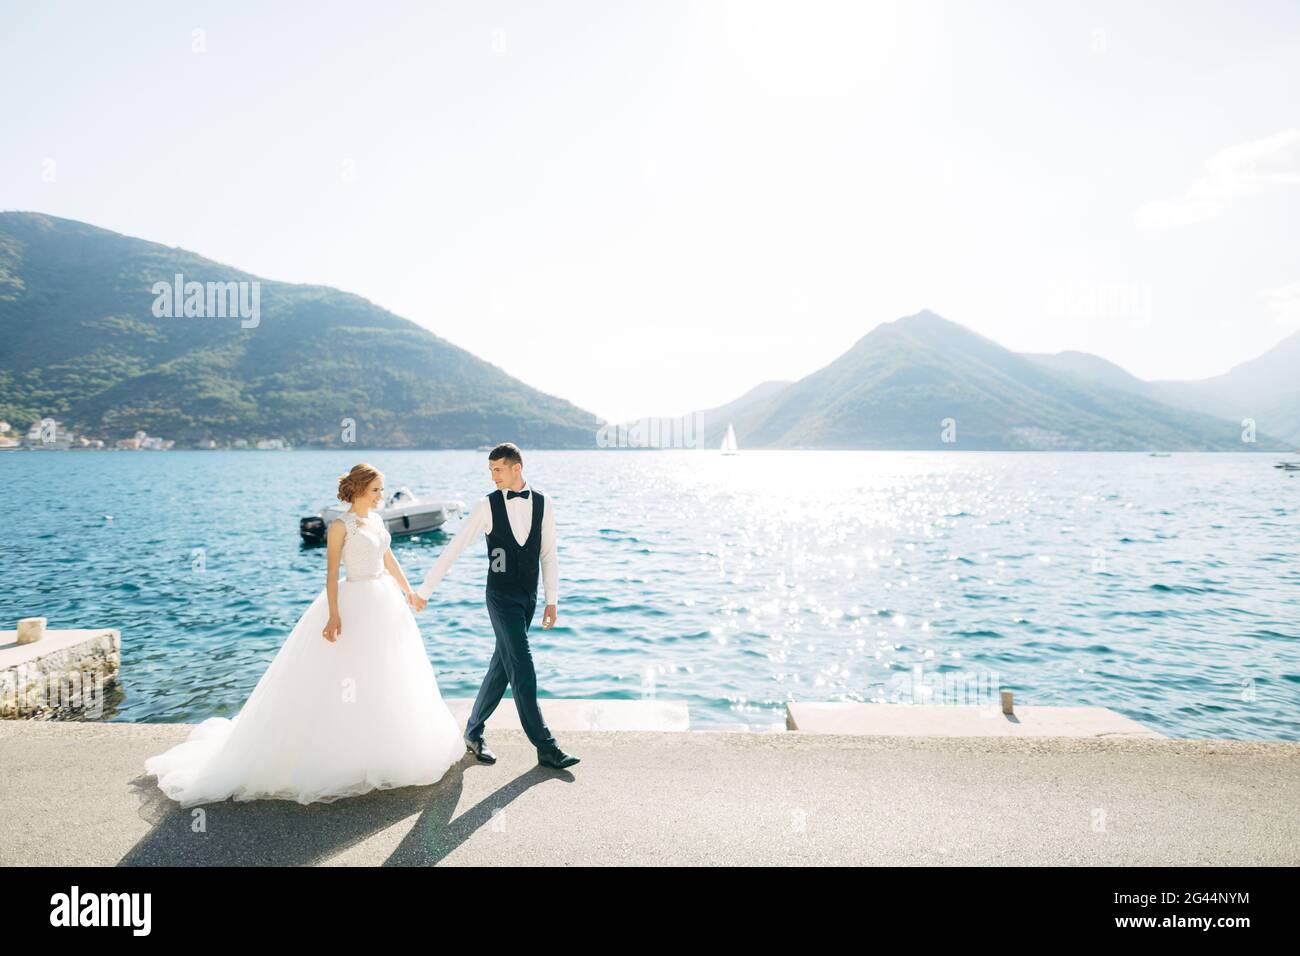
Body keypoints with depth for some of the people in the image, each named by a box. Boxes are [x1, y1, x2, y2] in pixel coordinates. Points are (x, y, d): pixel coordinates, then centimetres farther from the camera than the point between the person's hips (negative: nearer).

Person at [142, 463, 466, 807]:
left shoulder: (376, 520, 9)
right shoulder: (340, 526, -12)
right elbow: (331, 572, -15)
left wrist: (409, 593, 23)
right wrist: (334, 615, -24)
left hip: (385, 604, 8)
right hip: (354, 604, -8)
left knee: (386, 680, 16)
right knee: (342, 683, -1)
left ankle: (378, 753, 33)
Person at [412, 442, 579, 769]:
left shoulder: (543, 503, 1)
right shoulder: (486, 506, -7)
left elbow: (548, 554, 6)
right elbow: (453, 548, -3)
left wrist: (551, 601, 5)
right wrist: (424, 590, -1)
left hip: (528, 597, 4)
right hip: (501, 597, -4)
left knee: (503, 665, 13)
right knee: (522, 669, -7)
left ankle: (474, 731, 30)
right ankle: (545, 747, 0)